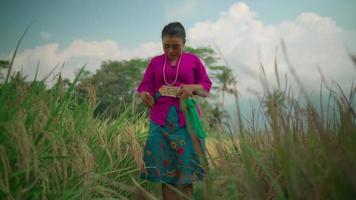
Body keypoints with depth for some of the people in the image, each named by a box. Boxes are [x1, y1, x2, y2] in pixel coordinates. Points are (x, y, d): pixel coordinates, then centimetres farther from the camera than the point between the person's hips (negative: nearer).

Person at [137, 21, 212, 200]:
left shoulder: (193, 60, 7)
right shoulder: (155, 62, 11)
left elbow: (207, 87, 8)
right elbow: (144, 86, 10)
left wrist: (193, 87, -12)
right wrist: (144, 95, -13)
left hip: (187, 121, -1)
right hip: (160, 122, 2)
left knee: (185, 171, -2)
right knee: (165, 171, 2)